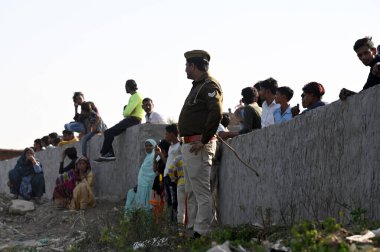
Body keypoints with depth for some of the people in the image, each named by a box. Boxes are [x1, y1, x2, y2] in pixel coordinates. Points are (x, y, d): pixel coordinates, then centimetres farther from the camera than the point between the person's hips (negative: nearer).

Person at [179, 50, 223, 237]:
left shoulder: (209, 85, -11)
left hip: (199, 146, -11)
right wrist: (188, 143, 15)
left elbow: (216, 113, -23)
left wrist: (203, 141, -22)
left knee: (202, 191, -10)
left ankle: (201, 232, -11)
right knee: (191, 192, 14)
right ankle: (192, 227, 20)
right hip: (188, 145, 11)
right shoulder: (197, 86, 21)